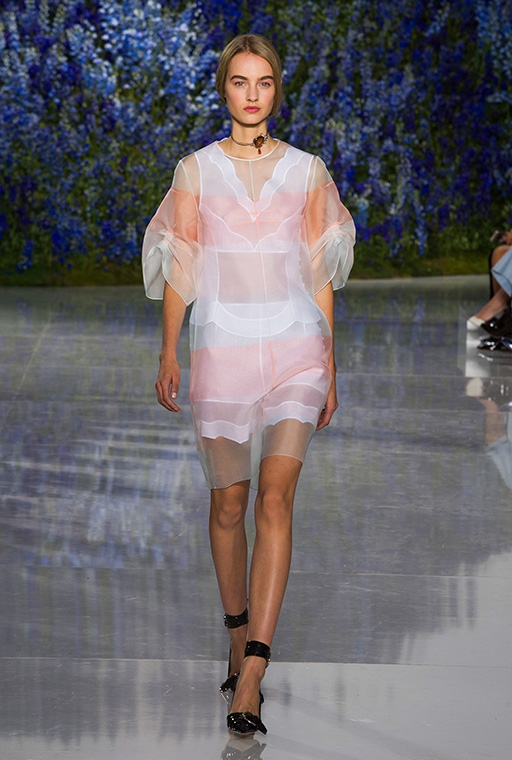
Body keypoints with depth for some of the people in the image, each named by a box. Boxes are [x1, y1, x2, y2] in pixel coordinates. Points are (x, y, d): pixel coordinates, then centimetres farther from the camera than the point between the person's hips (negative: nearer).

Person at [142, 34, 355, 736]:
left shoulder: (306, 171, 7)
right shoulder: (196, 171, 6)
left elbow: (320, 275, 10)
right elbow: (179, 271, 8)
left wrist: (329, 368, 10)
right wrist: (169, 356, 4)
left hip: (295, 348, -1)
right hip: (222, 349, 1)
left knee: (275, 496, -14)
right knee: (230, 500, 8)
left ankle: (249, 679, -19)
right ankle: (239, 636, 30)